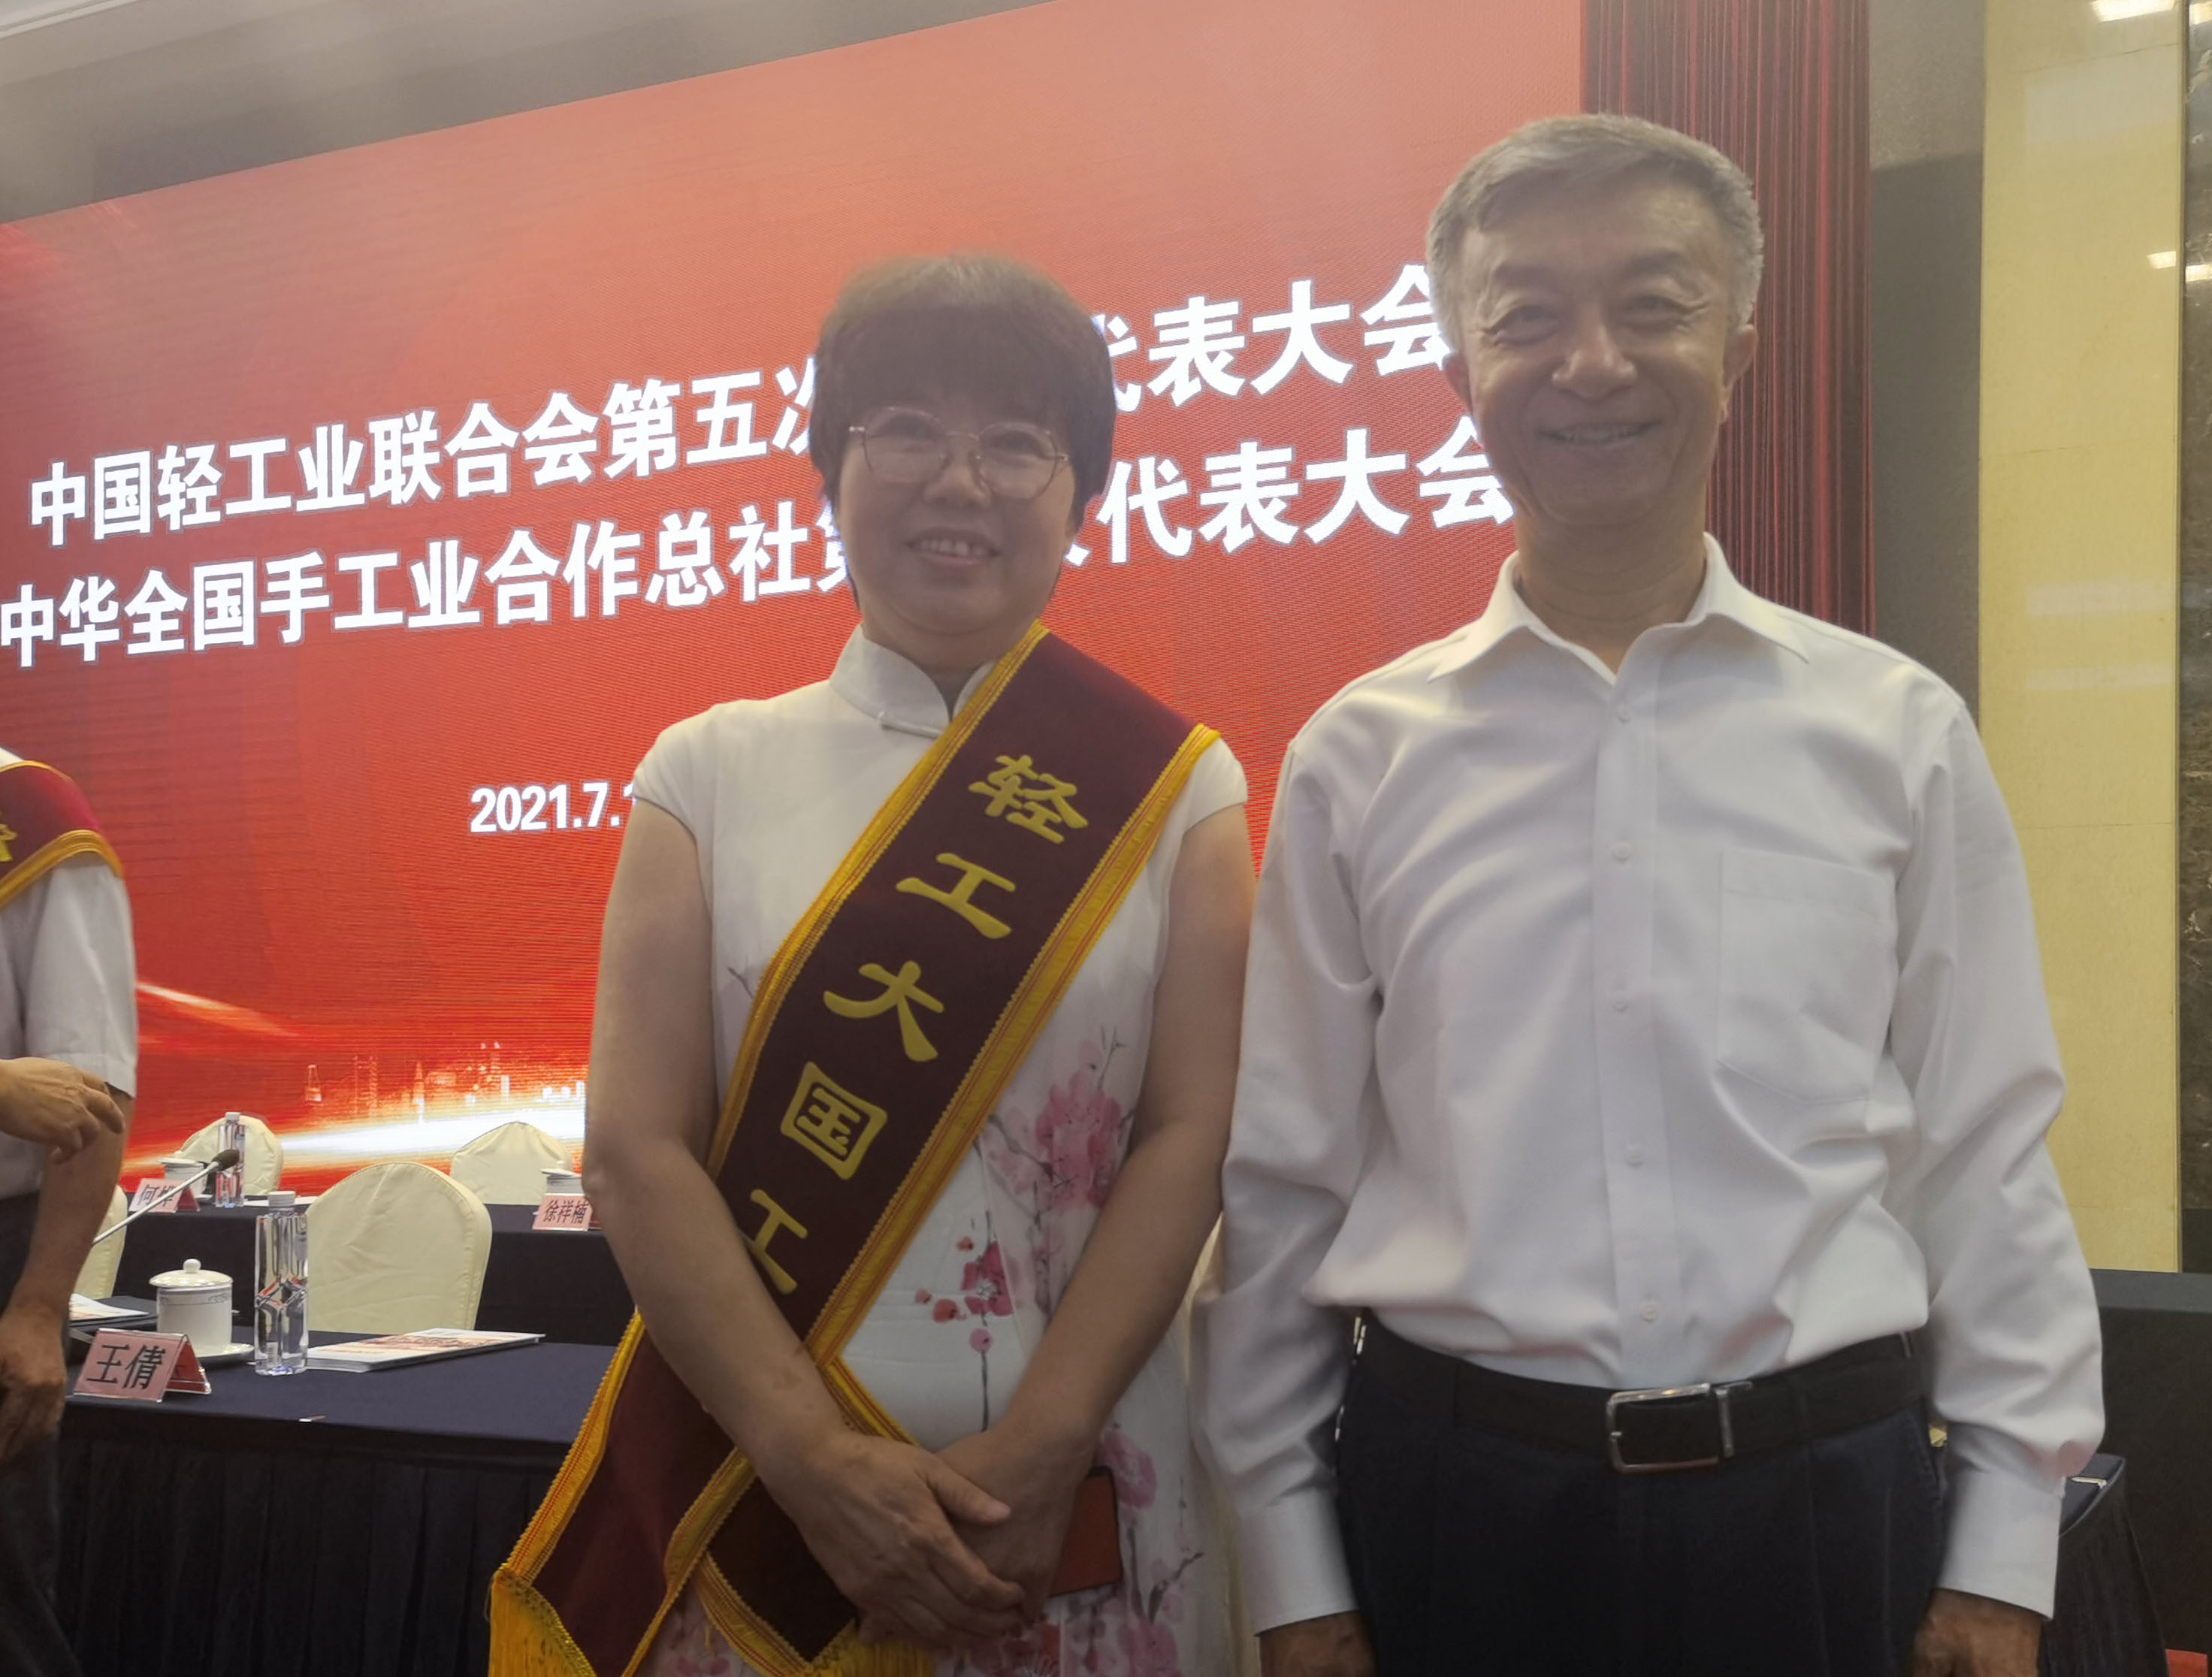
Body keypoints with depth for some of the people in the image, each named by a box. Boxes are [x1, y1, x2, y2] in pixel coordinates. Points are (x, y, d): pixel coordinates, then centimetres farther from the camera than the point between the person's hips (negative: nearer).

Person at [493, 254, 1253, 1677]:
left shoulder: (1172, 793, 2)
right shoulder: (711, 774, 3)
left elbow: (1192, 1137, -5)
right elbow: (638, 1149, -4)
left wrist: (1036, 1458, -14)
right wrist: (816, 1459, -13)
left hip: (1084, 1517, 0)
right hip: (758, 1502, 1)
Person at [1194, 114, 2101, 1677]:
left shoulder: (1899, 731, 0)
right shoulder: (1360, 756, 0)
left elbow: (1986, 1160, 2)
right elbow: (1282, 1181, 2)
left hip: (1820, 1494, 0)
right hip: (1448, 1492, 0)